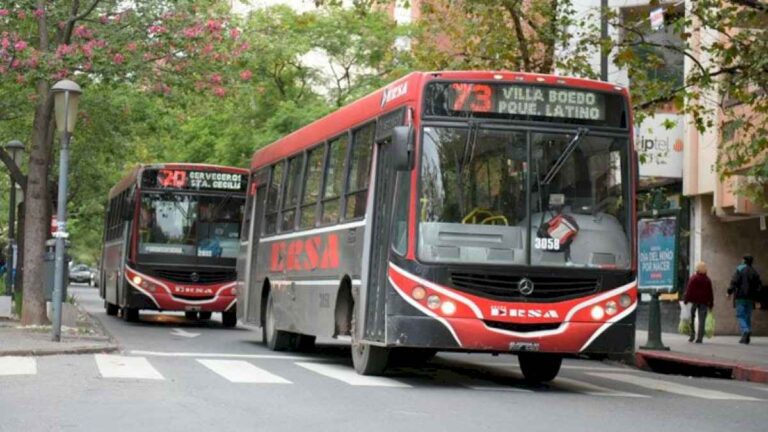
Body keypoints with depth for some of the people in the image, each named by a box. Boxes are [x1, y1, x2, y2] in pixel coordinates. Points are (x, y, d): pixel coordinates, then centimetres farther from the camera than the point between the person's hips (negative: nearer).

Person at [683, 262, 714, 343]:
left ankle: (692, 335, 5)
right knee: (701, 320, 1)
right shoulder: (707, 280, 5)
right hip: (704, 302, 2)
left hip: (694, 301, -2)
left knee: (691, 319, 10)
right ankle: (700, 338, -3)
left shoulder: (693, 278, -6)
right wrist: (711, 303, 12)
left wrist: (686, 300, -2)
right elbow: (710, 293, 7)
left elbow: (689, 290, -7)